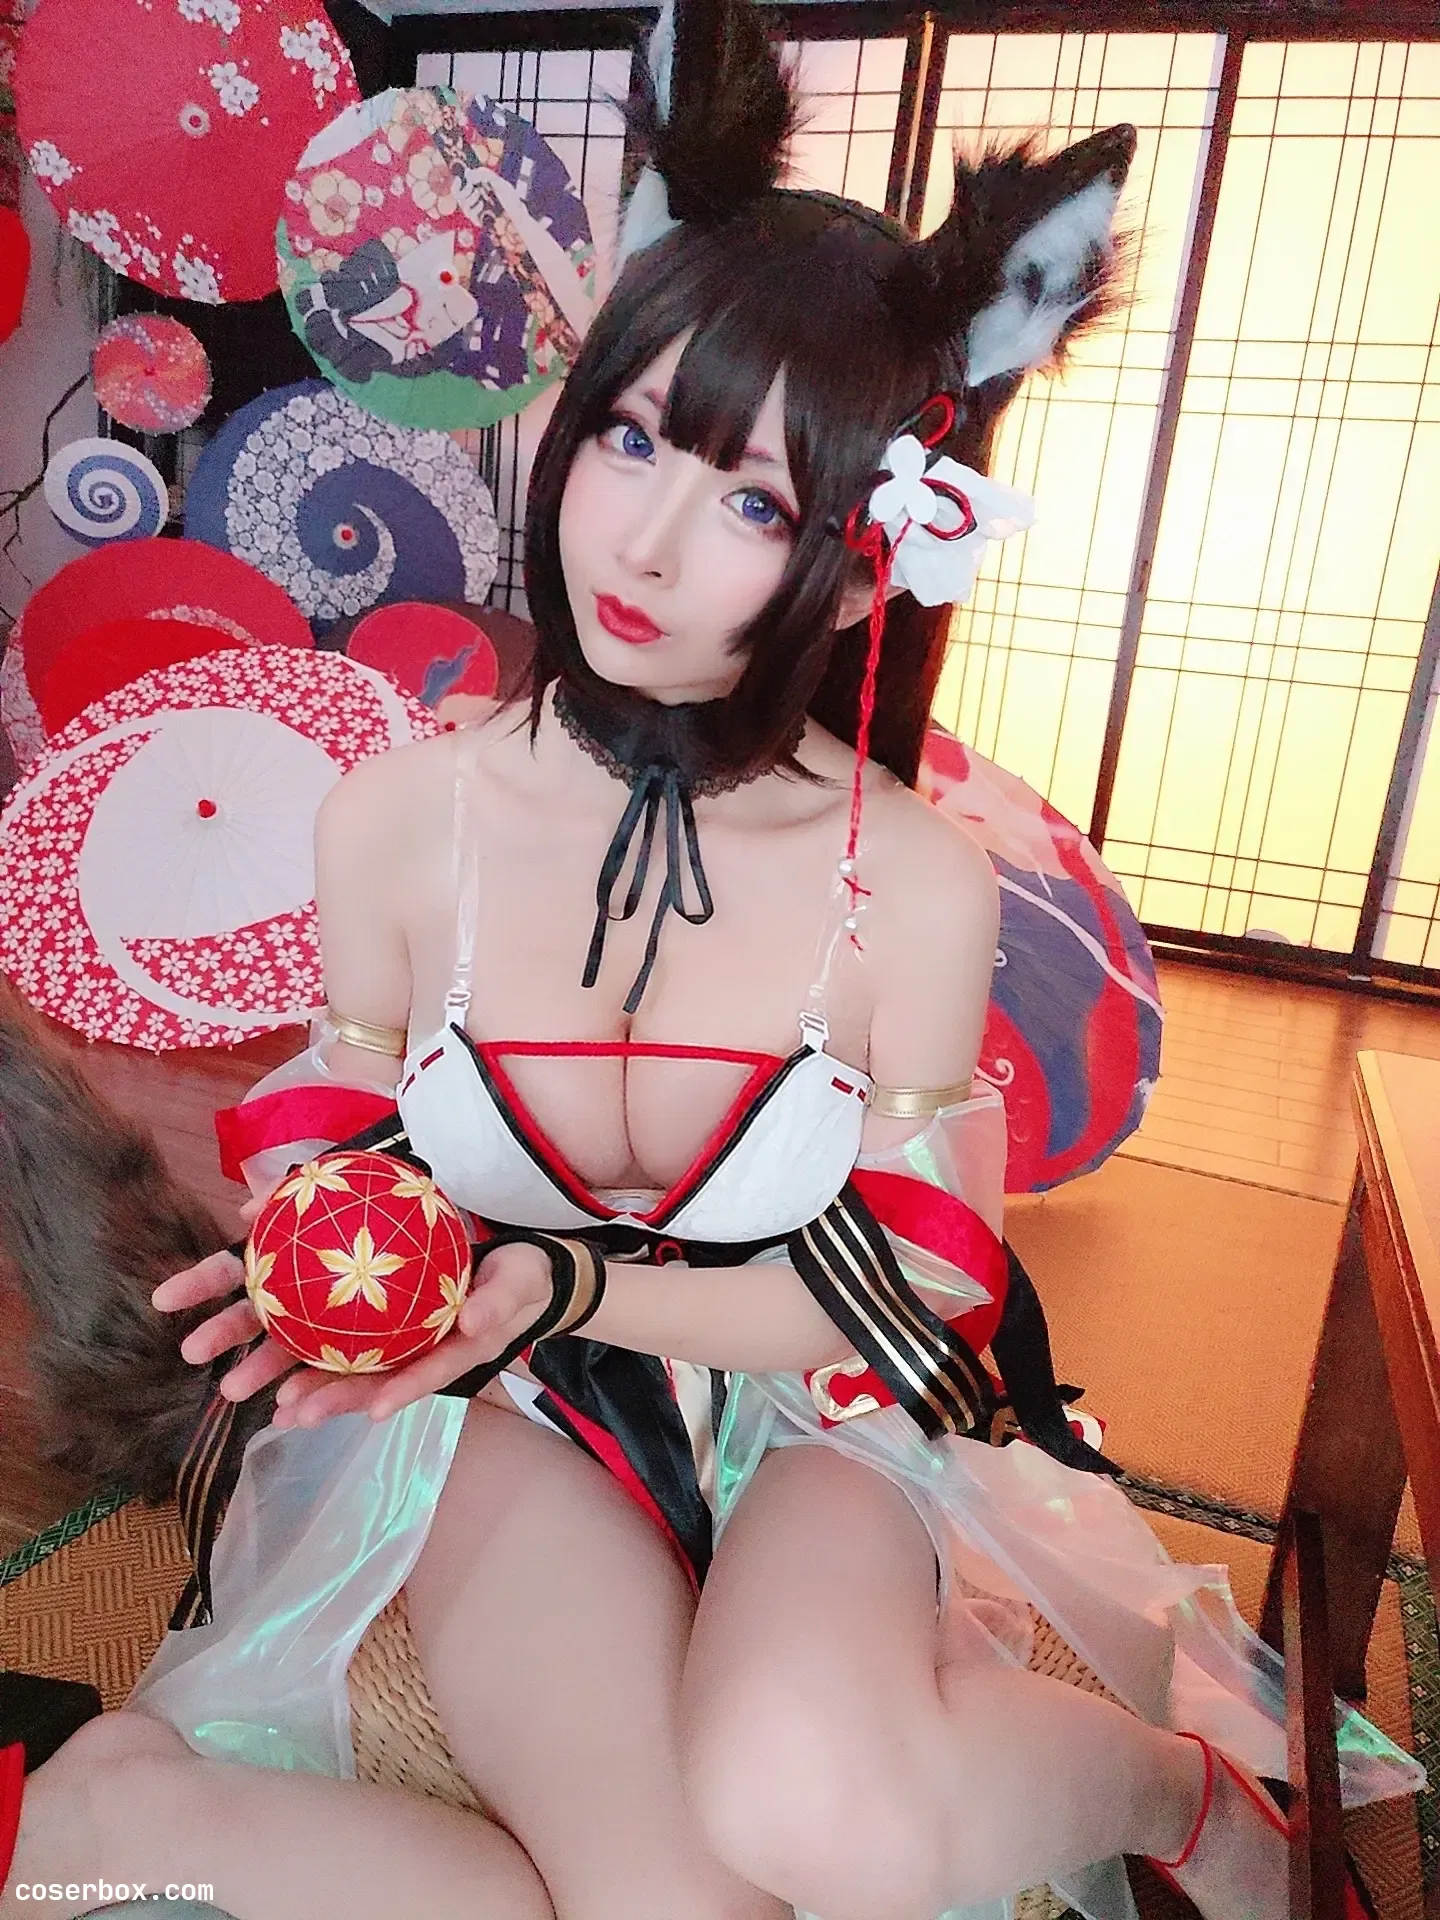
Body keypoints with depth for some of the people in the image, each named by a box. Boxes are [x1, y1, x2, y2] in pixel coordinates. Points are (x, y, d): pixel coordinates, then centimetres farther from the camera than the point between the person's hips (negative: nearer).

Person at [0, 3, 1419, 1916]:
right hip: (505, 1408, 0)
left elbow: (902, 1297, -9)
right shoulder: (401, 814, -12)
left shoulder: (918, 887, -17)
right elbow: (346, 1136, 4)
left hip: (805, 1402, 1)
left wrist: (569, 1286, -21)